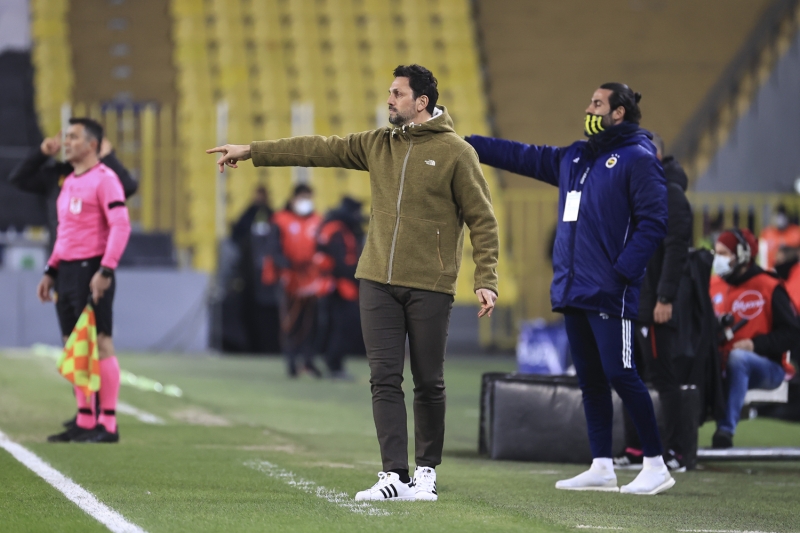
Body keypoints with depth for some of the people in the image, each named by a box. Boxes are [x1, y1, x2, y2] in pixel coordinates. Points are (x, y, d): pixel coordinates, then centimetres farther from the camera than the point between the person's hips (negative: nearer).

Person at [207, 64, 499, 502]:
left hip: (429, 286, -4)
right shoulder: (378, 145, 11)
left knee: (428, 383, 3)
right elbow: (318, 150, 13)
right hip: (378, 283, 4)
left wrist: (486, 280, -10)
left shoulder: (455, 153, -3)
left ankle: (426, 471, 17)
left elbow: (482, 221, -3)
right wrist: (251, 152, 11)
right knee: (385, 379, -4)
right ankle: (394, 474, -5)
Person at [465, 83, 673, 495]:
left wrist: (622, 271, -19)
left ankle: (656, 465, -5)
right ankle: (602, 468, 13)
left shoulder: (638, 159, -6)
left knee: (619, 374, -10)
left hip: (608, 295, -8)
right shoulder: (573, 159, 19)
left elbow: (653, 221, -13)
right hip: (572, 291, 8)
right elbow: (520, 156, 22)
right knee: (590, 379, 9)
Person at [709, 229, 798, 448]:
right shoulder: (714, 286, 10)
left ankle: (726, 429, -40)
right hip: (723, 365, 4)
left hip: (769, 368, -4)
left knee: (737, 357, -38)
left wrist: (756, 344, -19)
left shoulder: (769, 288, -5)